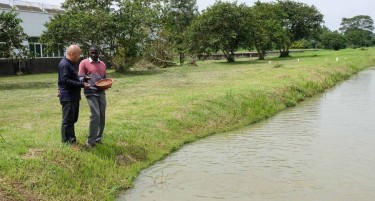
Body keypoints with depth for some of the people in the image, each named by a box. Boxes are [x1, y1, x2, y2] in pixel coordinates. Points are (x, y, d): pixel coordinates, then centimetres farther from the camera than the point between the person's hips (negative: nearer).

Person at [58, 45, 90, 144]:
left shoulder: (70, 64, 15)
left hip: (74, 96, 10)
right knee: (68, 120, -1)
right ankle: (67, 140, 8)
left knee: (73, 119, 16)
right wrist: (81, 84, -23)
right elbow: (65, 81, -23)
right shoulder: (64, 64, -16)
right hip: (68, 97, -10)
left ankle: (71, 138, 26)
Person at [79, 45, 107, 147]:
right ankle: (90, 140, -8)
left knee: (102, 116, 7)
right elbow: (80, 78, -3)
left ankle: (98, 138, 20)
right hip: (91, 92, -6)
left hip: (101, 92, 6)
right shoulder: (84, 63, 0)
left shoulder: (103, 64, 15)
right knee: (95, 115, -16)